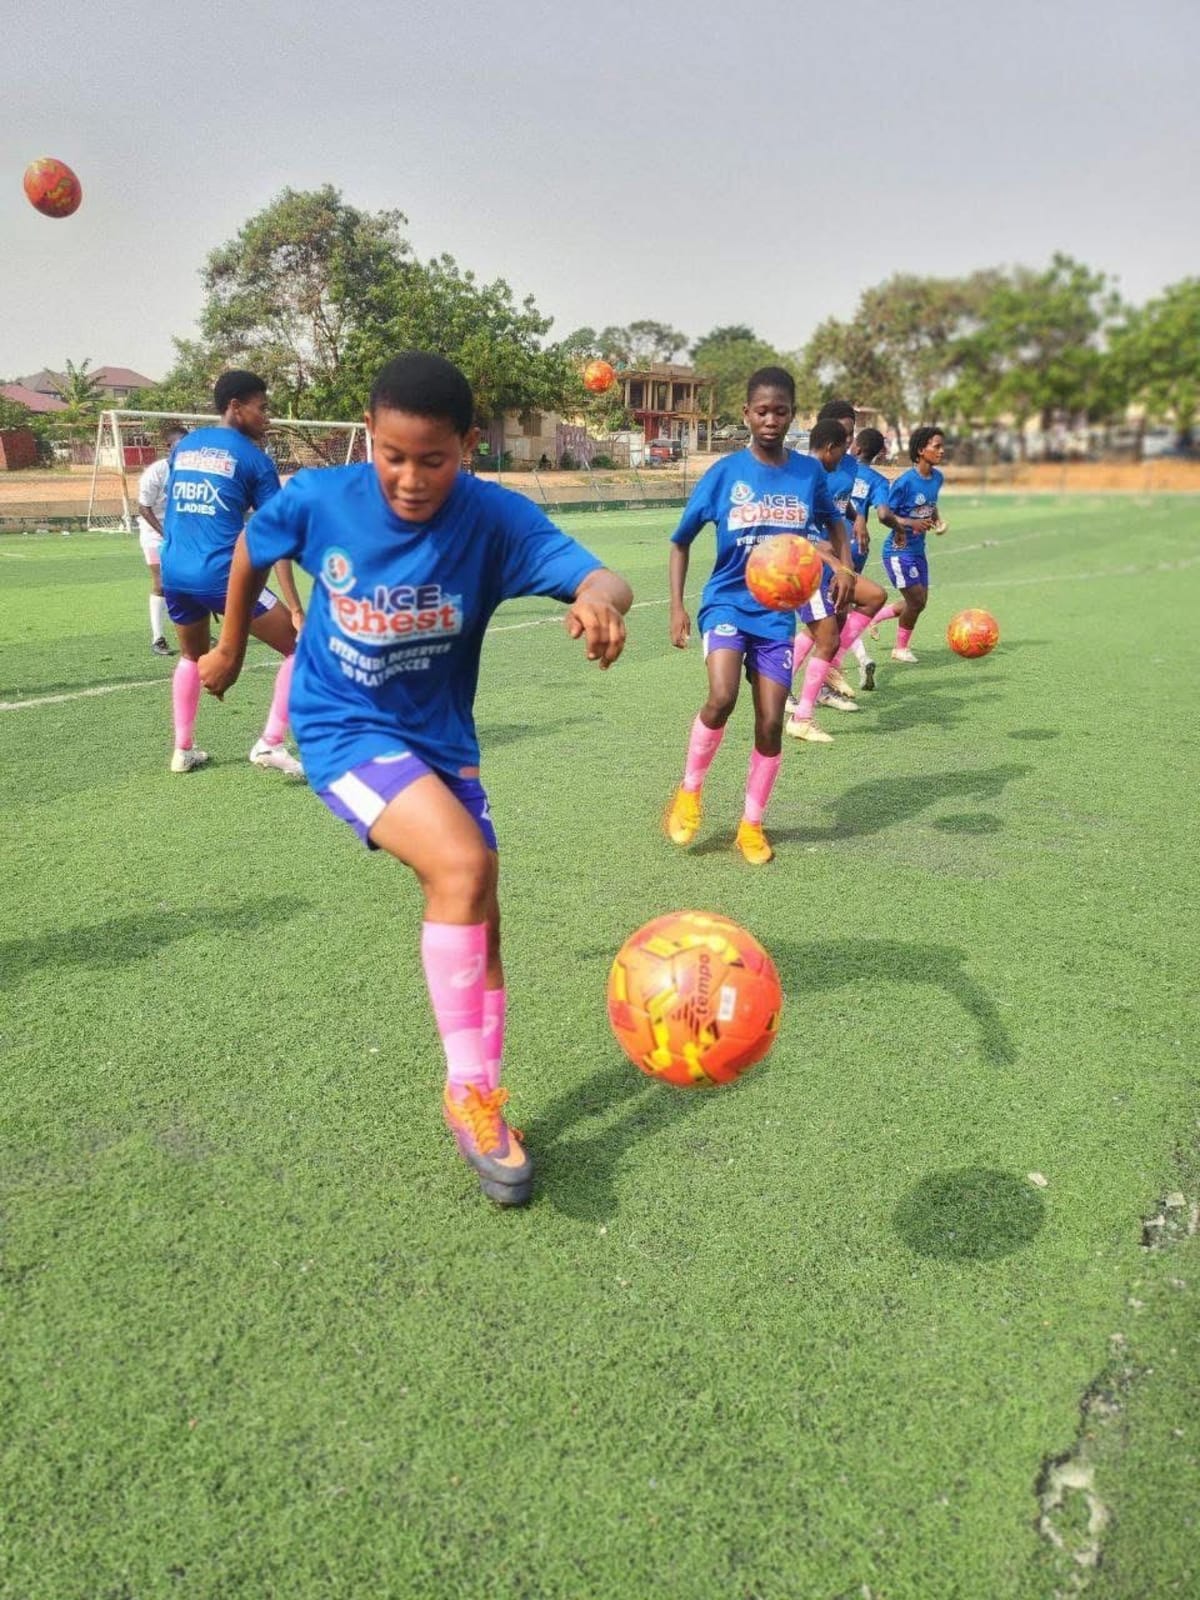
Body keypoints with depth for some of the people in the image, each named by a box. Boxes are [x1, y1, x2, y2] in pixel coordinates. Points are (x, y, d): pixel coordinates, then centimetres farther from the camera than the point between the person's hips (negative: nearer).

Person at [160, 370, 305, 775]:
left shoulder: (183, 446, 16)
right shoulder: (254, 458, 0)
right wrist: (296, 609, -8)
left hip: (174, 572, 7)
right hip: (222, 576, -7)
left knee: (193, 656, 29)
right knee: (300, 647, 3)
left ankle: (183, 750, 29)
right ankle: (270, 743, -4)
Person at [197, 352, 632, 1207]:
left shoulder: (496, 519, -18)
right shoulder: (319, 498, -15)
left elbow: (603, 578, -32)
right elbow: (252, 547, 7)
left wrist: (600, 598, -56)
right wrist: (232, 647, 18)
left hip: (441, 740, 3)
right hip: (344, 728, -2)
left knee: (477, 925, 4)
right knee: (464, 865, -26)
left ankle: (479, 1104, 26)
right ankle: (472, 1092, -10)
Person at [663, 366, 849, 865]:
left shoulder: (809, 472, 0)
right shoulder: (724, 473, -6)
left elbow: (834, 521, 20)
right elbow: (680, 542, 3)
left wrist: (844, 566, 2)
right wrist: (677, 607, -5)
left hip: (778, 612, 2)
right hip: (727, 602, -2)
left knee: (770, 722, 0)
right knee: (721, 698, -26)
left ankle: (752, 824, 20)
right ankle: (689, 790, 1)